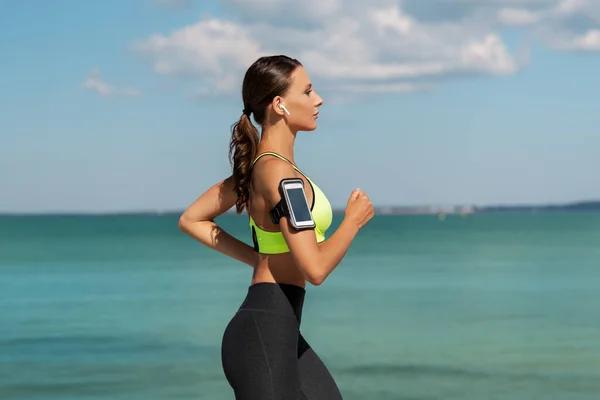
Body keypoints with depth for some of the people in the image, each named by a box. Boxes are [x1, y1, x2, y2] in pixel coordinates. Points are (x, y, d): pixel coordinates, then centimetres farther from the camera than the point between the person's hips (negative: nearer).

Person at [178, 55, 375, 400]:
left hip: (279, 331, 10)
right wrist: (355, 220, -4)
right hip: (265, 333, -10)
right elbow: (314, 268, -20)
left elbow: (191, 220, 22)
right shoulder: (276, 171, -15)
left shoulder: (259, 164, 13)